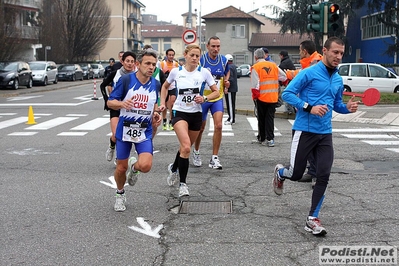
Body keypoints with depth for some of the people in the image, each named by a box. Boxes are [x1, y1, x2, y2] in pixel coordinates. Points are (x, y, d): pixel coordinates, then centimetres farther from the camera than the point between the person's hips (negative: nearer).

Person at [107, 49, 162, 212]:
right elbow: (110, 102, -7)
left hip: (145, 132, 2)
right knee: (121, 168, 6)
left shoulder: (156, 84, 2)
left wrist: (156, 114, 0)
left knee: (145, 165, -19)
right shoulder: (126, 80, -10)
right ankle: (120, 194, 36)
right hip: (125, 129, -2)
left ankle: (134, 166, 19)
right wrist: (122, 103, -28)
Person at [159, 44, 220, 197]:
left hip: (196, 114, 2)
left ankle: (174, 168, 48)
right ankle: (183, 184, -13)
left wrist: (204, 98, -15)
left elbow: (216, 92, 2)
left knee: (186, 147, 16)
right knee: (186, 147, -22)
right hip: (180, 112, -2)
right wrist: (163, 102, 7)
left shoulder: (204, 72, -3)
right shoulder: (176, 72, -2)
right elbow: (165, 86, 17)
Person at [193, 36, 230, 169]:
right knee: (200, 128, 11)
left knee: (218, 126, -14)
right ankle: (196, 152, 37)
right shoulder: (200, 60, -12)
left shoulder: (223, 60, -1)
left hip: (218, 98, 2)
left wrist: (226, 81, 0)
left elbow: (227, 72, 20)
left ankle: (214, 158, -6)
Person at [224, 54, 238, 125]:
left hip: (230, 89, -10)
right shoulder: (234, 66, 14)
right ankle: (231, 118, 23)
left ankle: (231, 120, -4)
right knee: (231, 104, 16)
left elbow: (230, 79, -24)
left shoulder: (229, 67, -18)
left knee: (230, 104, -6)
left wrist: (226, 88, -22)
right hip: (234, 88, 10)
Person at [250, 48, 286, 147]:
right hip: (273, 97, 3)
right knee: (270, 118, 6)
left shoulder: (255, 67, -8)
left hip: (262, 97, -3)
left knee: (261, 118, 10)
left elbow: (255, 85, -14)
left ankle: (262, 139, 19)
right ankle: (270, 139, 0)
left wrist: (255, 95, -2)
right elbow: (283, 77, 11)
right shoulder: (273, 65, 5)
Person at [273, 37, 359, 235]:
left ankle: (312, 219, 7)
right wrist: (309, 107, -21)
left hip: (325, 134, 5)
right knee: (296, 174, 1)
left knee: (323, 176, -4)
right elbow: (287, 94, -11)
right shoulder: (309, 73, -8)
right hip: (304, 131, -5)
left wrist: (347, 108, 0)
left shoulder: (338, 80, 12)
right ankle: (280, 173, 39)